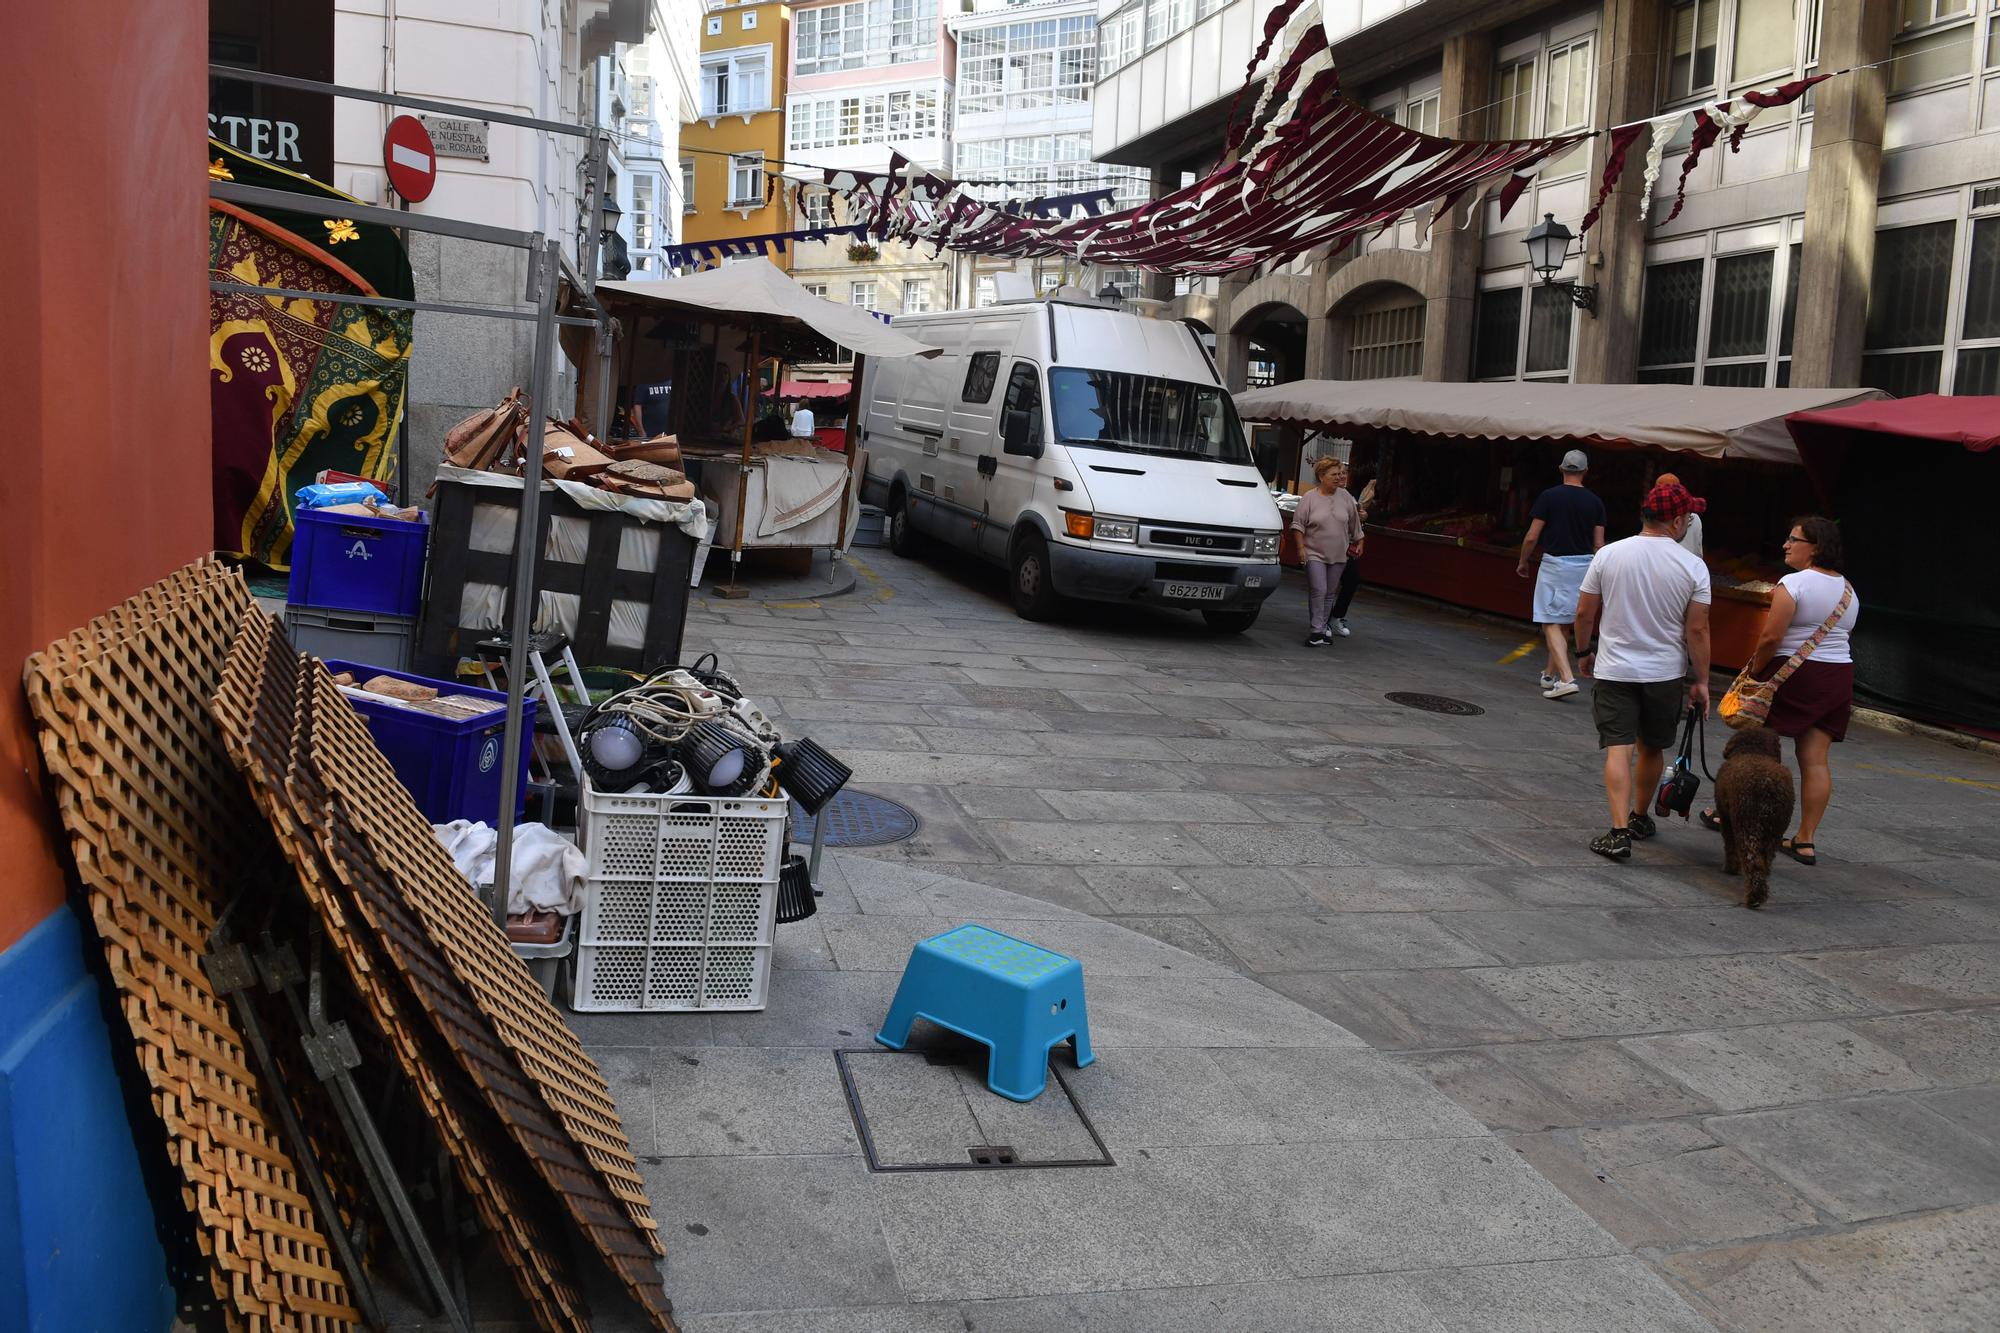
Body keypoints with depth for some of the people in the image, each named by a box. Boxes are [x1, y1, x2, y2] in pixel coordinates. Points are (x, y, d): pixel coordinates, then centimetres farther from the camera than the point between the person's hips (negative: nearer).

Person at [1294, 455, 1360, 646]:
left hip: (1338, 556, 4)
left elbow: (1354, 523, 15)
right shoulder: (1309, 498, -6)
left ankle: (1322, 627, 19)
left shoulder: (1345, 497, 4)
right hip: (1315, 554, -4)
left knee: (1329, 594, 9)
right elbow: (1298, 524, -5)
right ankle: (1316, 630, -8)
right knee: (1318, 591, -12)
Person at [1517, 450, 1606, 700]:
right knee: (1566, 623, 16)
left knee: (1551, 624, -4)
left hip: (1554, 563, -4)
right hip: (1584, 564, 4)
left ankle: (1566, 678, -19)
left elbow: (1532, 537, -8)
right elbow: (1599, 544, 4)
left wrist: (1523, 562, 8)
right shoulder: (1594, 502, 2)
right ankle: (1550, 674, 28)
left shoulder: (1549, 496, -8)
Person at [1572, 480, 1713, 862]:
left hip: (1614, 670, -1)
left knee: (1618, 749, -4)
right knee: (1652, 748, 18)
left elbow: (1584, 612, 0)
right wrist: (1701, 681, 3)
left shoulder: (1609, 555, -5)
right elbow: (1697, 631, -6)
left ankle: (1620, 832, -15)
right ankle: (1639, 817, 34)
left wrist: (1584, 651, 17)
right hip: (1665, 673, 1)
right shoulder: (1693, 566, -7)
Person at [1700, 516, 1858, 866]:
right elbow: (1838, 636, 14)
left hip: (1792, 674, -7)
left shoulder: (1793, 584, -13)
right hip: (1838, 679, 7)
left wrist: (1754, 670, -6)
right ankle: (1805, 840, 5)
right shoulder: (1848, 589, 12)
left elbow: (1770, 637, -18)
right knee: (1815, 759, 5)